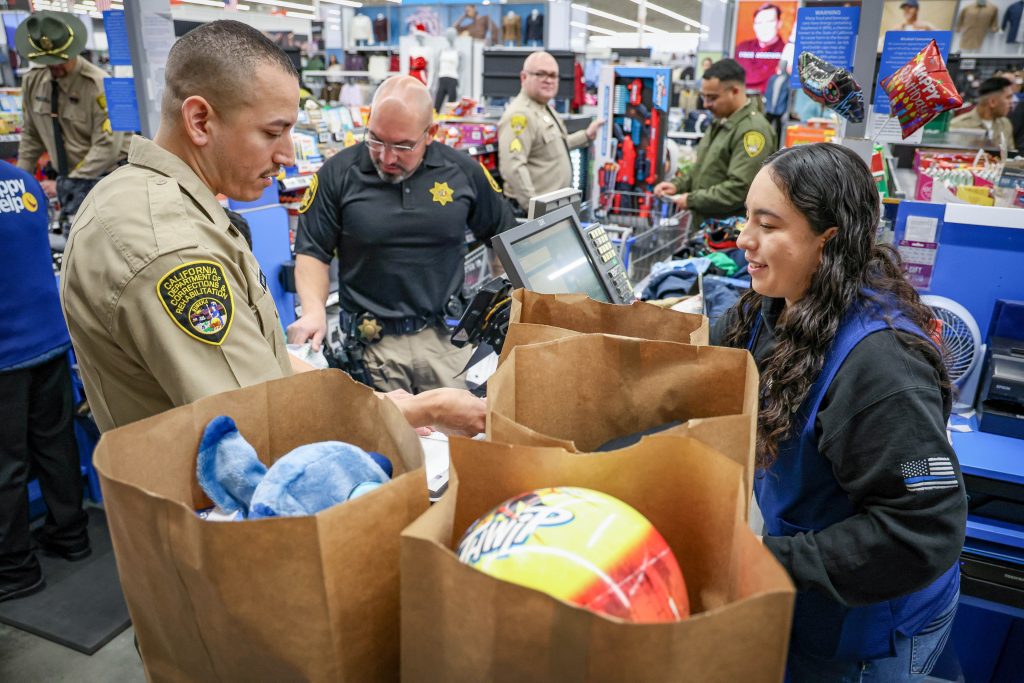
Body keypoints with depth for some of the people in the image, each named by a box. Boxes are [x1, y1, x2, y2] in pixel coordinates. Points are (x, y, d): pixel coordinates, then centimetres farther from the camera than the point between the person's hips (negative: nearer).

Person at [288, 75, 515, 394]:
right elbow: (313, 252, 1)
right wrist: (315, 312, -16)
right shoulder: (338, 173, -4)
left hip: (447, 337, 1)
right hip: (371, 342, -1)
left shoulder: (463, 171, 0)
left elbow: (504, 237, 12)